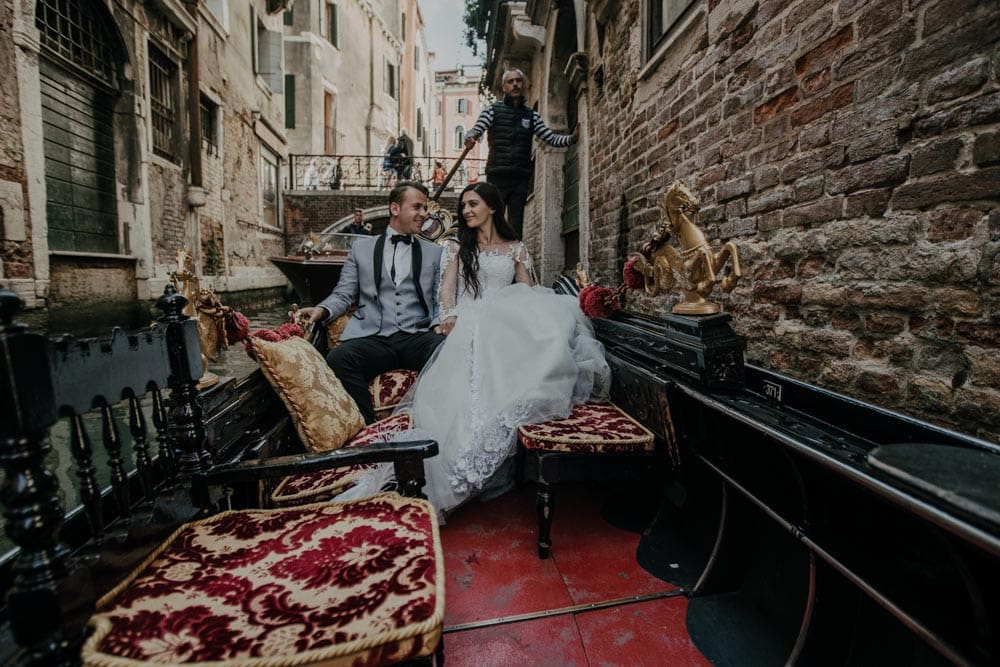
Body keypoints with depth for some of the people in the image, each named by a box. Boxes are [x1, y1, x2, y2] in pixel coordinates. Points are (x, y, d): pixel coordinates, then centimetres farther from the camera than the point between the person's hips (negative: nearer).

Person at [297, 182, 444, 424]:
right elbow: (343, 295, 15)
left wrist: (441, 324, -9)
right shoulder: (361, 248, 19)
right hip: (373, 337, 1)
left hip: (418, 337, 0)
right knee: (337, 359, -31)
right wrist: (321, 310, -6)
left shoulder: (435, 252, 20)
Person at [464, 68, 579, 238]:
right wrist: (470, 139, -28)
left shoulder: (531, 115, 15)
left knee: (516, 224, 4)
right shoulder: (493, 109, 7)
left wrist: (571, 138, -6)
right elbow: (476, 130, -4)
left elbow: (551, 138, 12)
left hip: (521, 178, 3)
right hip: (497, 175, -3)